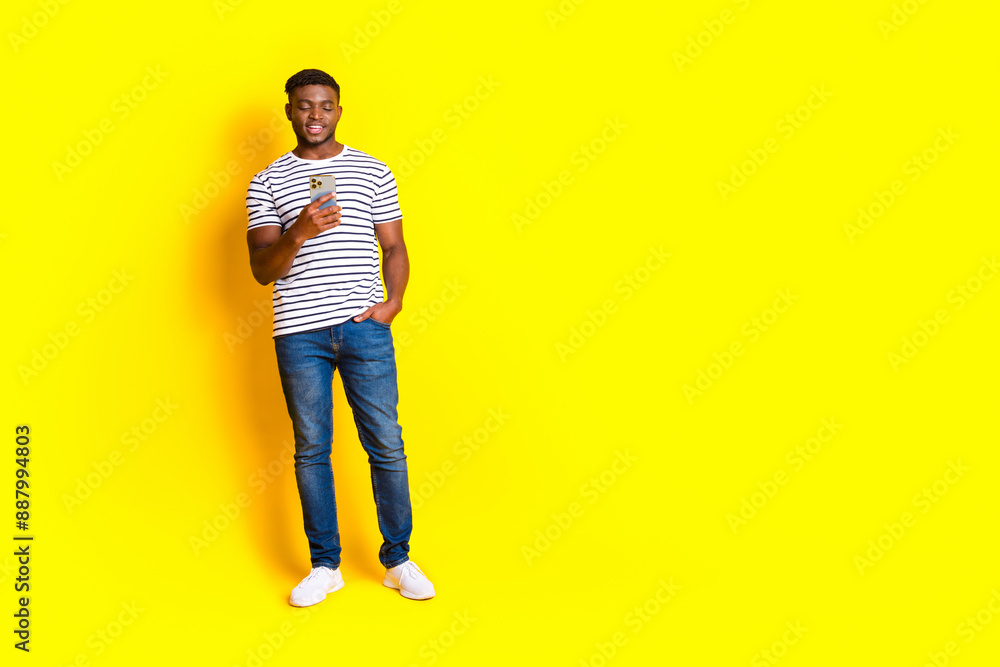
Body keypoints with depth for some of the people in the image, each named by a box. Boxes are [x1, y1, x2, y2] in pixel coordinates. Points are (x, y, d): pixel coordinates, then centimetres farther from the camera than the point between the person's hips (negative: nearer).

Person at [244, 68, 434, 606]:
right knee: (311, 449, 6)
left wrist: (394, 300, -6)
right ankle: (325, 565, 19)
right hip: (298, 332, 0)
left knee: (386, 444, 1)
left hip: (365, 326, 0)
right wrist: (299, 232, -19)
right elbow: (261, 269, 0)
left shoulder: (373, 172, 11)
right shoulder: (267, 183, 8)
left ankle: (398, 560, 15)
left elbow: (394, 247, 12)